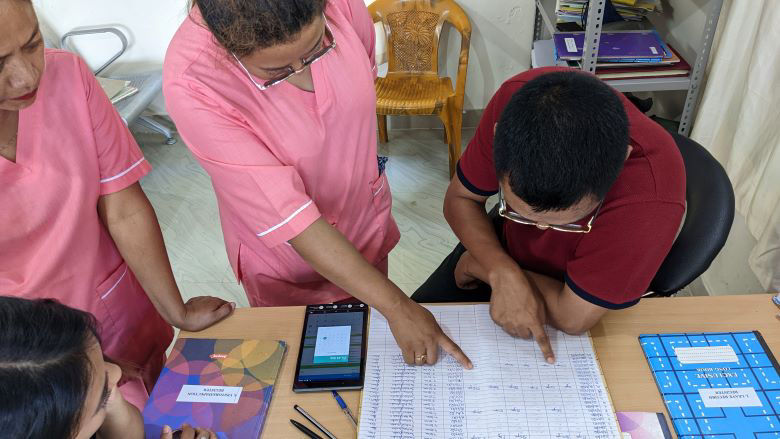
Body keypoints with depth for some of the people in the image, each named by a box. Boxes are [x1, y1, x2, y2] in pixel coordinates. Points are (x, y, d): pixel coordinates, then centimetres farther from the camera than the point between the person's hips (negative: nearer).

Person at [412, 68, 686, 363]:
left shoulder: (651, 196, -41)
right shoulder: (519, 100, -31)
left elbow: (572, 317, -30)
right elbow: (459, 198, -15)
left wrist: (477, 266, -19)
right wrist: (504, 273, -31)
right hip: (504, 248, 3)